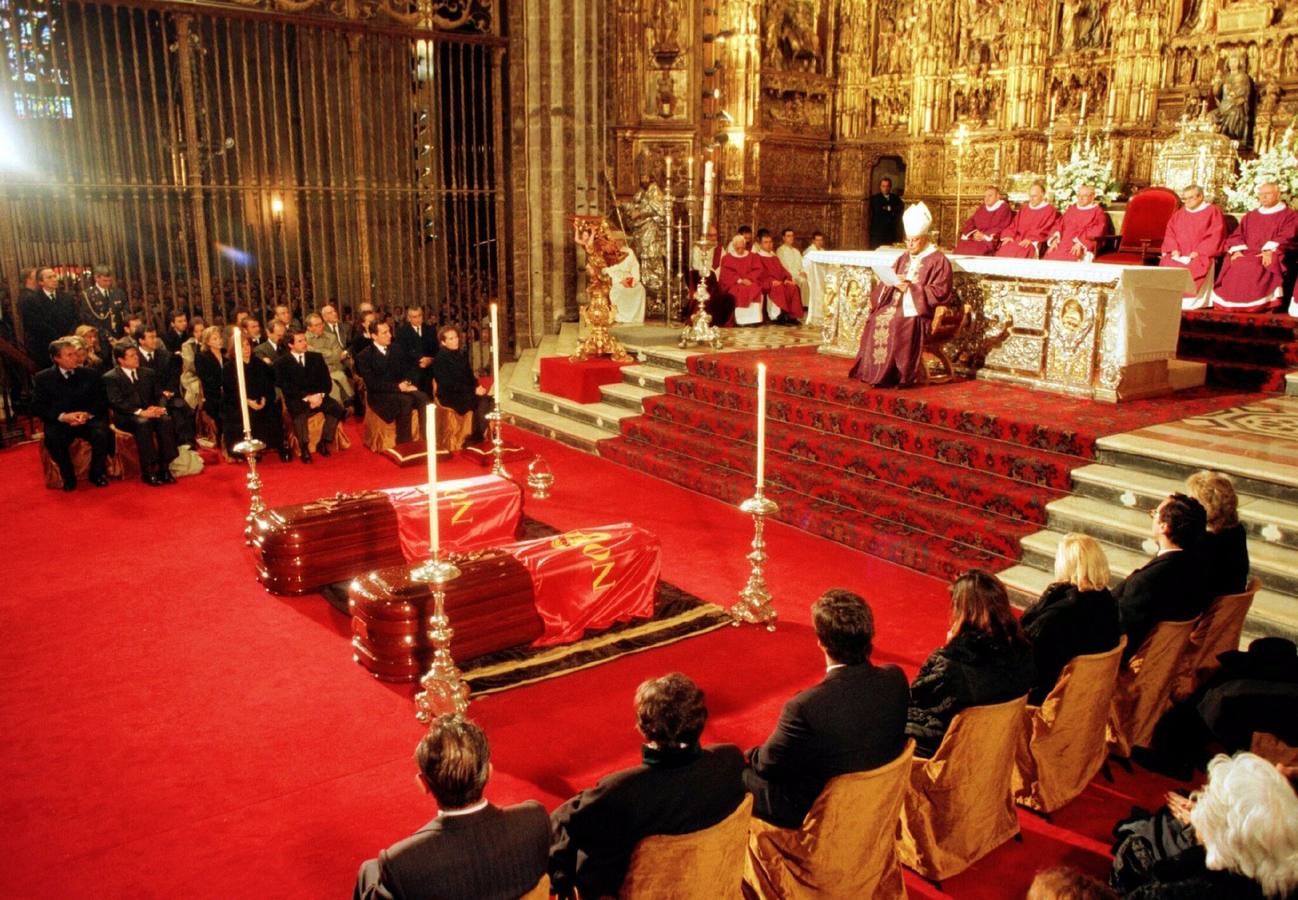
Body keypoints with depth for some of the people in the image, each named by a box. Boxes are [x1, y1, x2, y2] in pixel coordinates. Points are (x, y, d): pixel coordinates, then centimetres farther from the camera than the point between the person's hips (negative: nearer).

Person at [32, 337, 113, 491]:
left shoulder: (90, 375, 9)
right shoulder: (42, 378, 5)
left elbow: (101, 401, 7)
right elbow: (37, 407, -1)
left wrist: (88, 414, -14)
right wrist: (63, 416, -17)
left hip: (88, 420, 1)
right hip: (59, 422, -1)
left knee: (101, 433, -31)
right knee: (52, 439, -33)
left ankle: (97, 473, -8)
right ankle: (68, 477, -12)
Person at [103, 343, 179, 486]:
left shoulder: (148, 373, 19)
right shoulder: (110, 378, 2)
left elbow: (159, 394, 14)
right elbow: (117, 402, -11)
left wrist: (161, 407, -10)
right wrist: (140, 412, -24)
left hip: (150, 413, 4)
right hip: (126, 417, -4)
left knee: (166, 420, -29)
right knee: (143, 423, -37)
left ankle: (164, 468, -29)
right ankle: (148, 471, -35)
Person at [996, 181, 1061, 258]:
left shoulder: (1049, 210, 7)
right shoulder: (1024, 208, 25)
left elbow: (1044, 230, -4)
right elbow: (1015, 224, 19)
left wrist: (1030, 239, -18)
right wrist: (1010, 236, -2)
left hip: (1033, 243, -5)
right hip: (1018, 240, 5)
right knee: (1004, 251, -27)